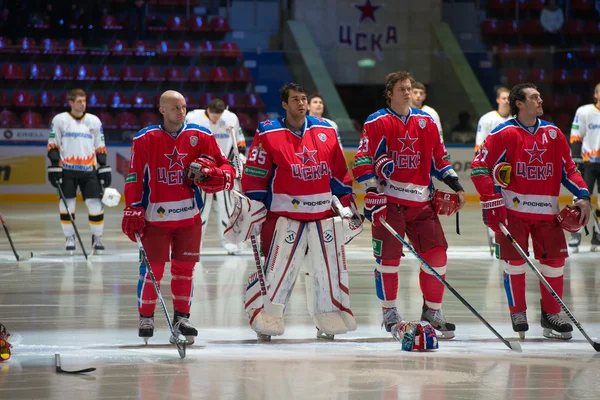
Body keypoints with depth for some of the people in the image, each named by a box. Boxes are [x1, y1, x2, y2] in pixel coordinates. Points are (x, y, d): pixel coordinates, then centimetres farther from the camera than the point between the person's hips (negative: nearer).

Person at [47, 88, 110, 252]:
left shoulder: (94, 121, 9)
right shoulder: (59, 120, 1)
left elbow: (100, 147, 13)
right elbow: (53, 145, 3)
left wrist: (104, 168, 7)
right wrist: (54, 166, -5)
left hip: (89, 169, 2)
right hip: (67, 169, -2)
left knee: (95, 204, -3)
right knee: (67, 203, 0)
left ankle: (97, 237, 11)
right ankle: (69, 237, 13)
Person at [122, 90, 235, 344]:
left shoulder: (201, 137, 2)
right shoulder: (145, 139, -5)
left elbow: (226, 168, 5)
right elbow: (134, 177, -4)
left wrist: (211, 174, -16)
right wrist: (133, 210, -8)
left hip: (189, 216, 2)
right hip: (154, 216, -2)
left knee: (184, 267, 7)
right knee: (153, 268, 0)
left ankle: (181, 318, 19)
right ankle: (146, 317, 16)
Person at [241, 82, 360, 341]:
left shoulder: (326, 131, 9)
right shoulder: (268, 134, -5)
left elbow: (339, 171, 15)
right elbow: (254, 174, -5)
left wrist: (349, 203, 14)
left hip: (322, 212, 5)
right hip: (284, 213, -5)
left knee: (329, 266, 8)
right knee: (277, 266, -9)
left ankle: (329, 320, 20)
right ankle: (263, 319, 1)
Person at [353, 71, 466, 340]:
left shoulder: (427, 122, 12)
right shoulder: (376, 123, -3)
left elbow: (439, 158, 19)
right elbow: (363, 161, -7)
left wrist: (455, 185, 11)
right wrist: (371, 193, -15)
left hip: (420, 200, 4)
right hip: (388, 200, -4)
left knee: (436, 252, 0)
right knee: (388, 256, -4)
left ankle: (432, 309, 13)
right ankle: (389, 312, 9)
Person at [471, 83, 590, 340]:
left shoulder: (553, 134, 8)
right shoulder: (504, 134, -7)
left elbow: (568, 168, 14)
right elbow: (479, 166, -9)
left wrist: (582, 196, 2)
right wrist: (491, 200, -14)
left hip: (546, 211, 4)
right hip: (512, 209, -4)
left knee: (554, 260, 1)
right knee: (515, 261, -3)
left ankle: (551, 315, 15)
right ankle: (518, 314, 13)